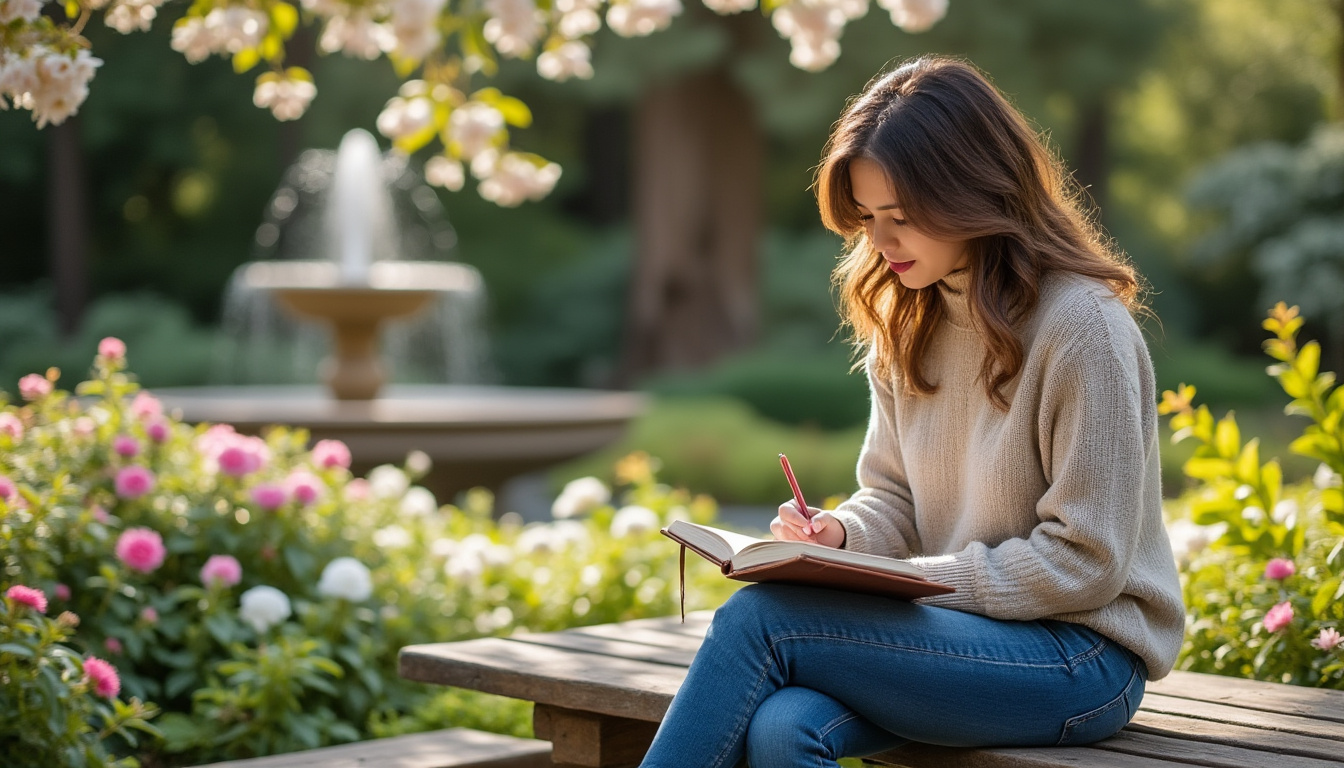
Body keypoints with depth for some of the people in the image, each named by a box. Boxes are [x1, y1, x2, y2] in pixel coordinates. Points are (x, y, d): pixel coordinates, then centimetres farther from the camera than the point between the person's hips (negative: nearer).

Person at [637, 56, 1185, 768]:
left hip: (1081, 655, -6)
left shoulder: (1081, 324, -14)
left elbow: (1083, 560, -14)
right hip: (962, 625, 6)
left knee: (758, 619, -23)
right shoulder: (902, 321, 10)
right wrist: (841, 534, -7)